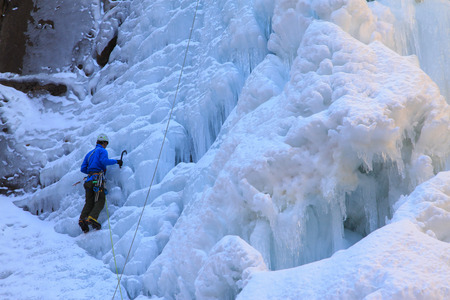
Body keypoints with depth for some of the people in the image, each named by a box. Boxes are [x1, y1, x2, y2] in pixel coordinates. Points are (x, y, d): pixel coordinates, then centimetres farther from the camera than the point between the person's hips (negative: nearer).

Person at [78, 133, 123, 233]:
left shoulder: (89, 153, 28)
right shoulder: (102, 151, 6)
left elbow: (83, 168, 24)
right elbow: (104, 161, -15)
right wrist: (116, 161, -4)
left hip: (89, 179, 7)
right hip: (98, 179, -7)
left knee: (89, 202, 4)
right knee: (100, 201, -9)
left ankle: (82, 219, -16)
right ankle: (92, 218, -30)